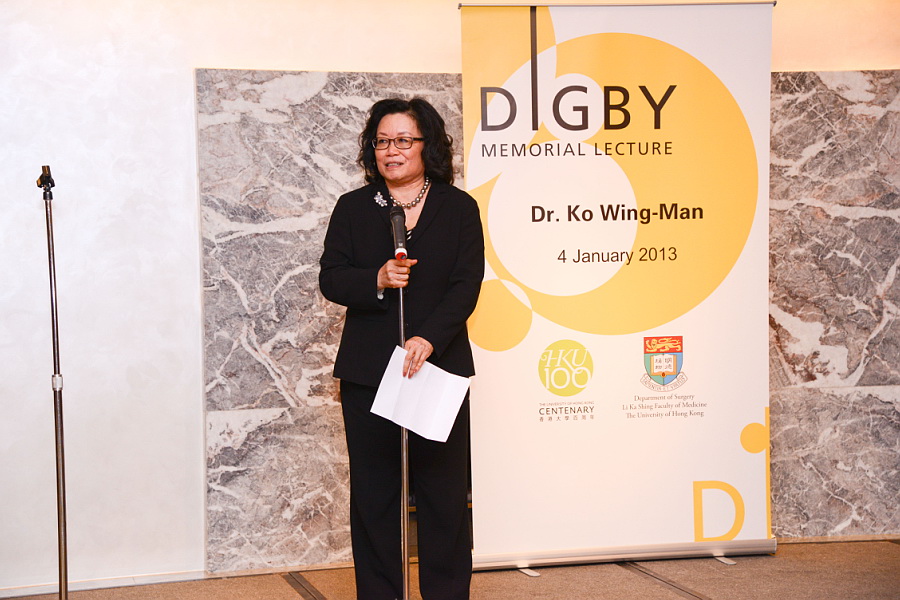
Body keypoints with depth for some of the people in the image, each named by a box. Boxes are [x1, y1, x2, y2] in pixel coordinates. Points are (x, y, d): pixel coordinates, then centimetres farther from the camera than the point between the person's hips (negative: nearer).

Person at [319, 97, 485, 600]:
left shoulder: (459, 208, 4)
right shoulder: (353, 208, 10)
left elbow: (466, 286, -5)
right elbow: (331, 279, 3)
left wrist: (428, 338, -20)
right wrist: (377, 280, -17)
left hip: (439, 366, -1)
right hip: (367, 372, 2)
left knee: (444, 491, 3)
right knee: (373, 493, 7)